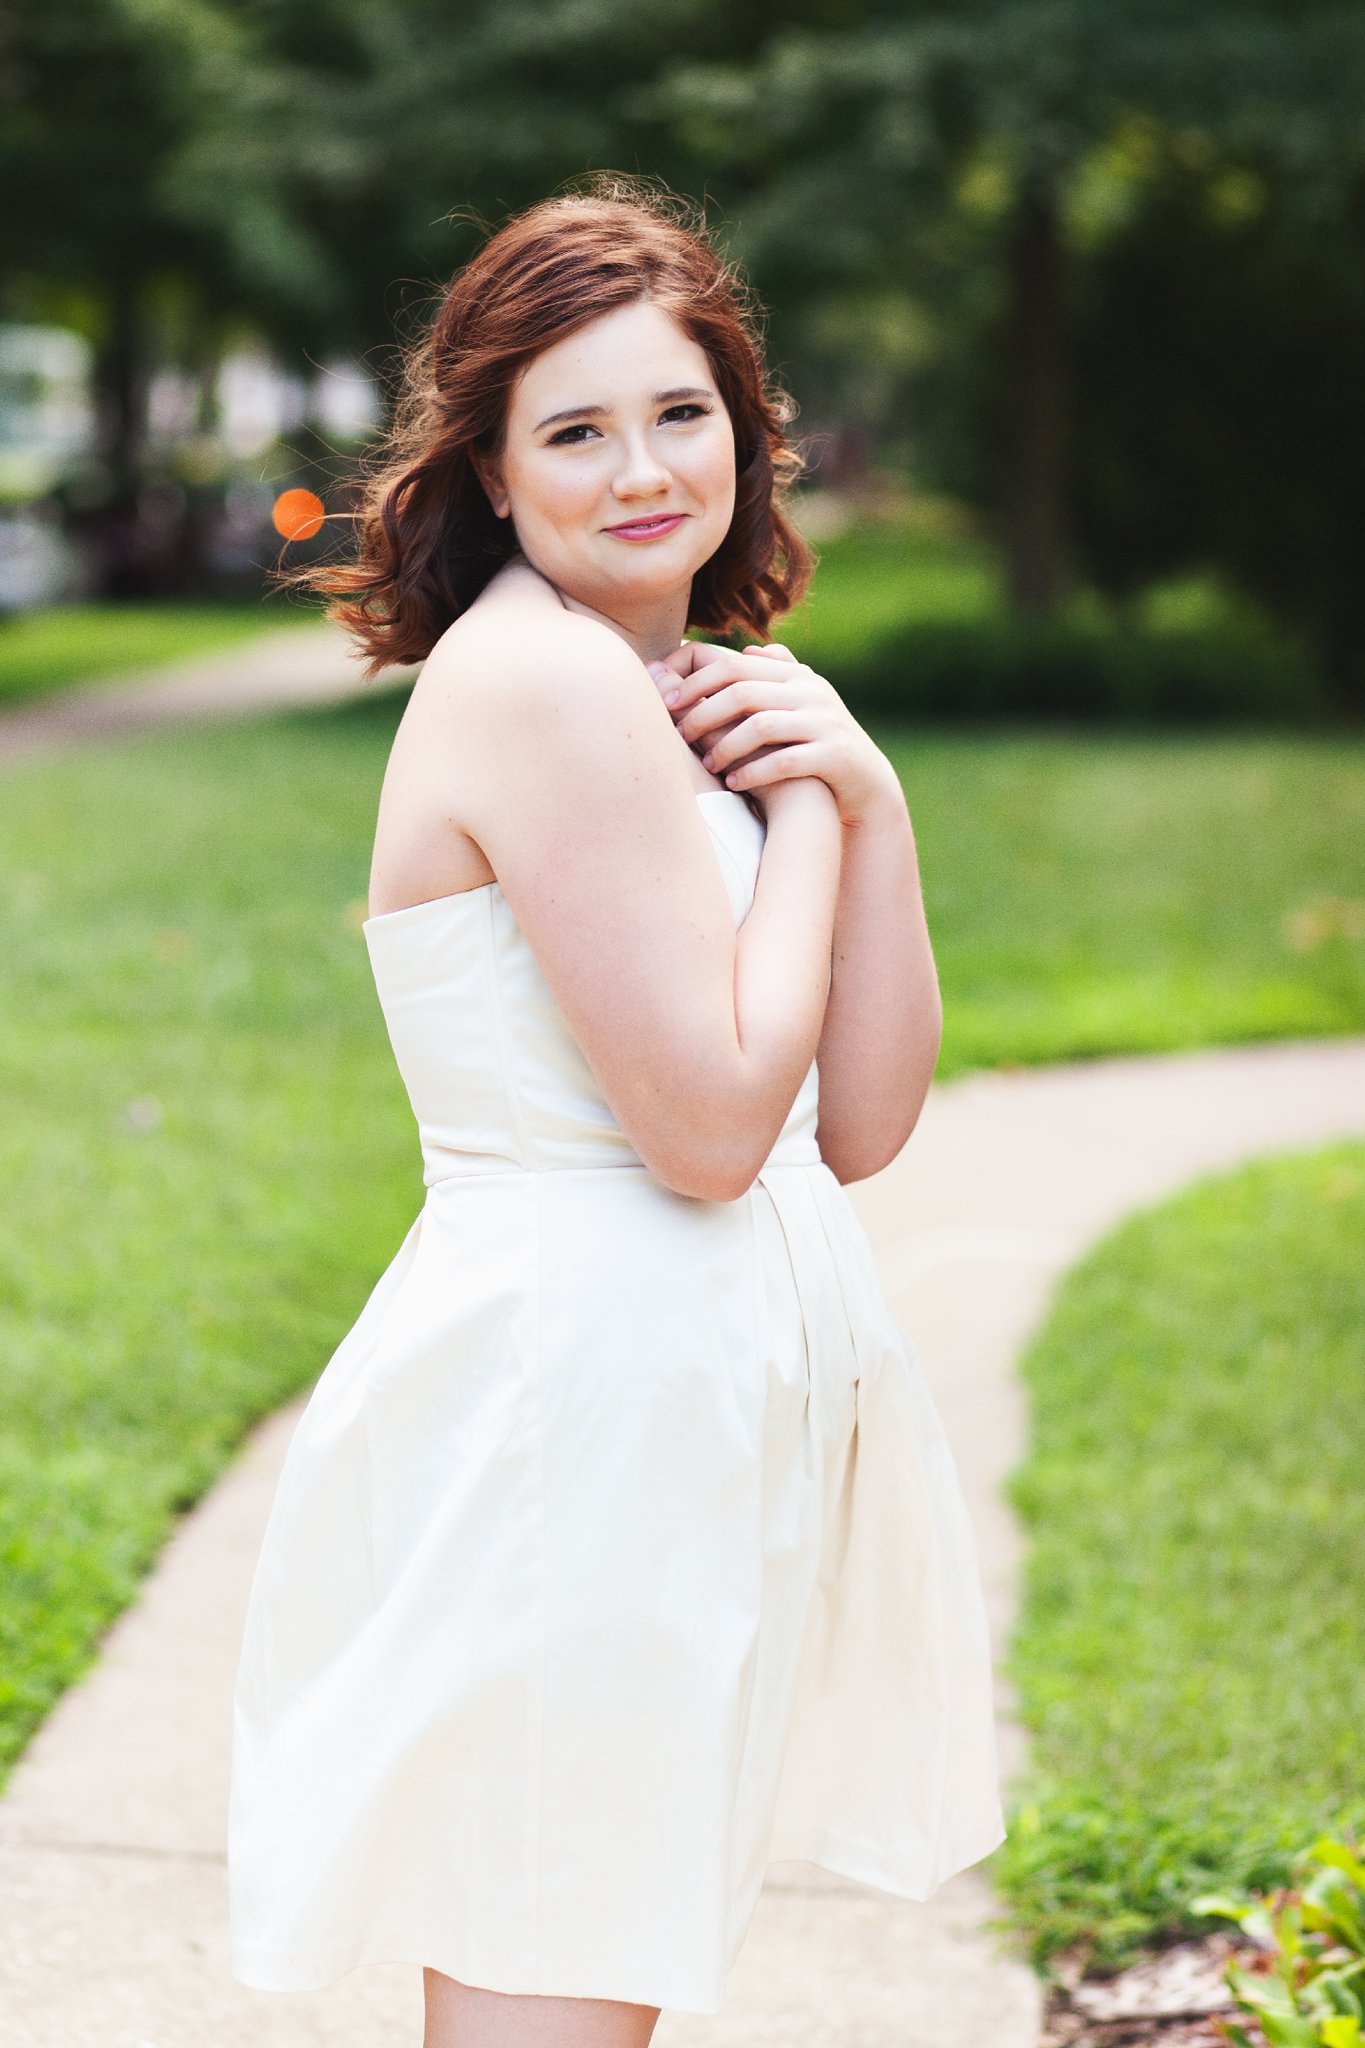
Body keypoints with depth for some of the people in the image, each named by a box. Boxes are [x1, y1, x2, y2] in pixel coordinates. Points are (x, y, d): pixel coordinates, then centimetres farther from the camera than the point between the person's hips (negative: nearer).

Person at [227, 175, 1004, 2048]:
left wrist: (870, 801, -2)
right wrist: (809, 813, -8)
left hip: (705, 1383, 10)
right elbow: (713, 1124, -19)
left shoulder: (687, 697, 14)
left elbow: (859, 1125, 9)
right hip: (573, 1391, -10)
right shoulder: (543, 682, -15)